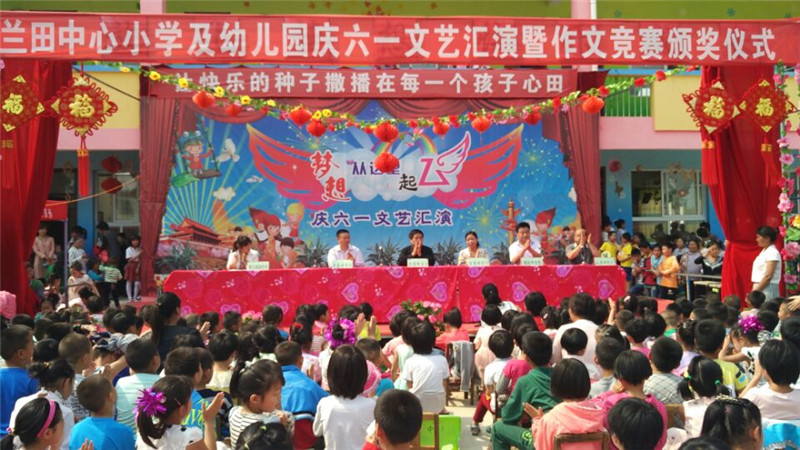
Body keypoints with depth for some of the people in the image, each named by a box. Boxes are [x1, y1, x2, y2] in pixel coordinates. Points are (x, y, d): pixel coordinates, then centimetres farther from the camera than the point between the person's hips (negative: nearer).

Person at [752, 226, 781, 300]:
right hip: (759, 288, 8)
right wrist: (755, 290, 12)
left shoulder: (772, 253, -11)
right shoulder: (764, 251, 15)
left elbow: (768, 276, -17)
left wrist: (756, 291, -15)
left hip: (768, 289, -8)